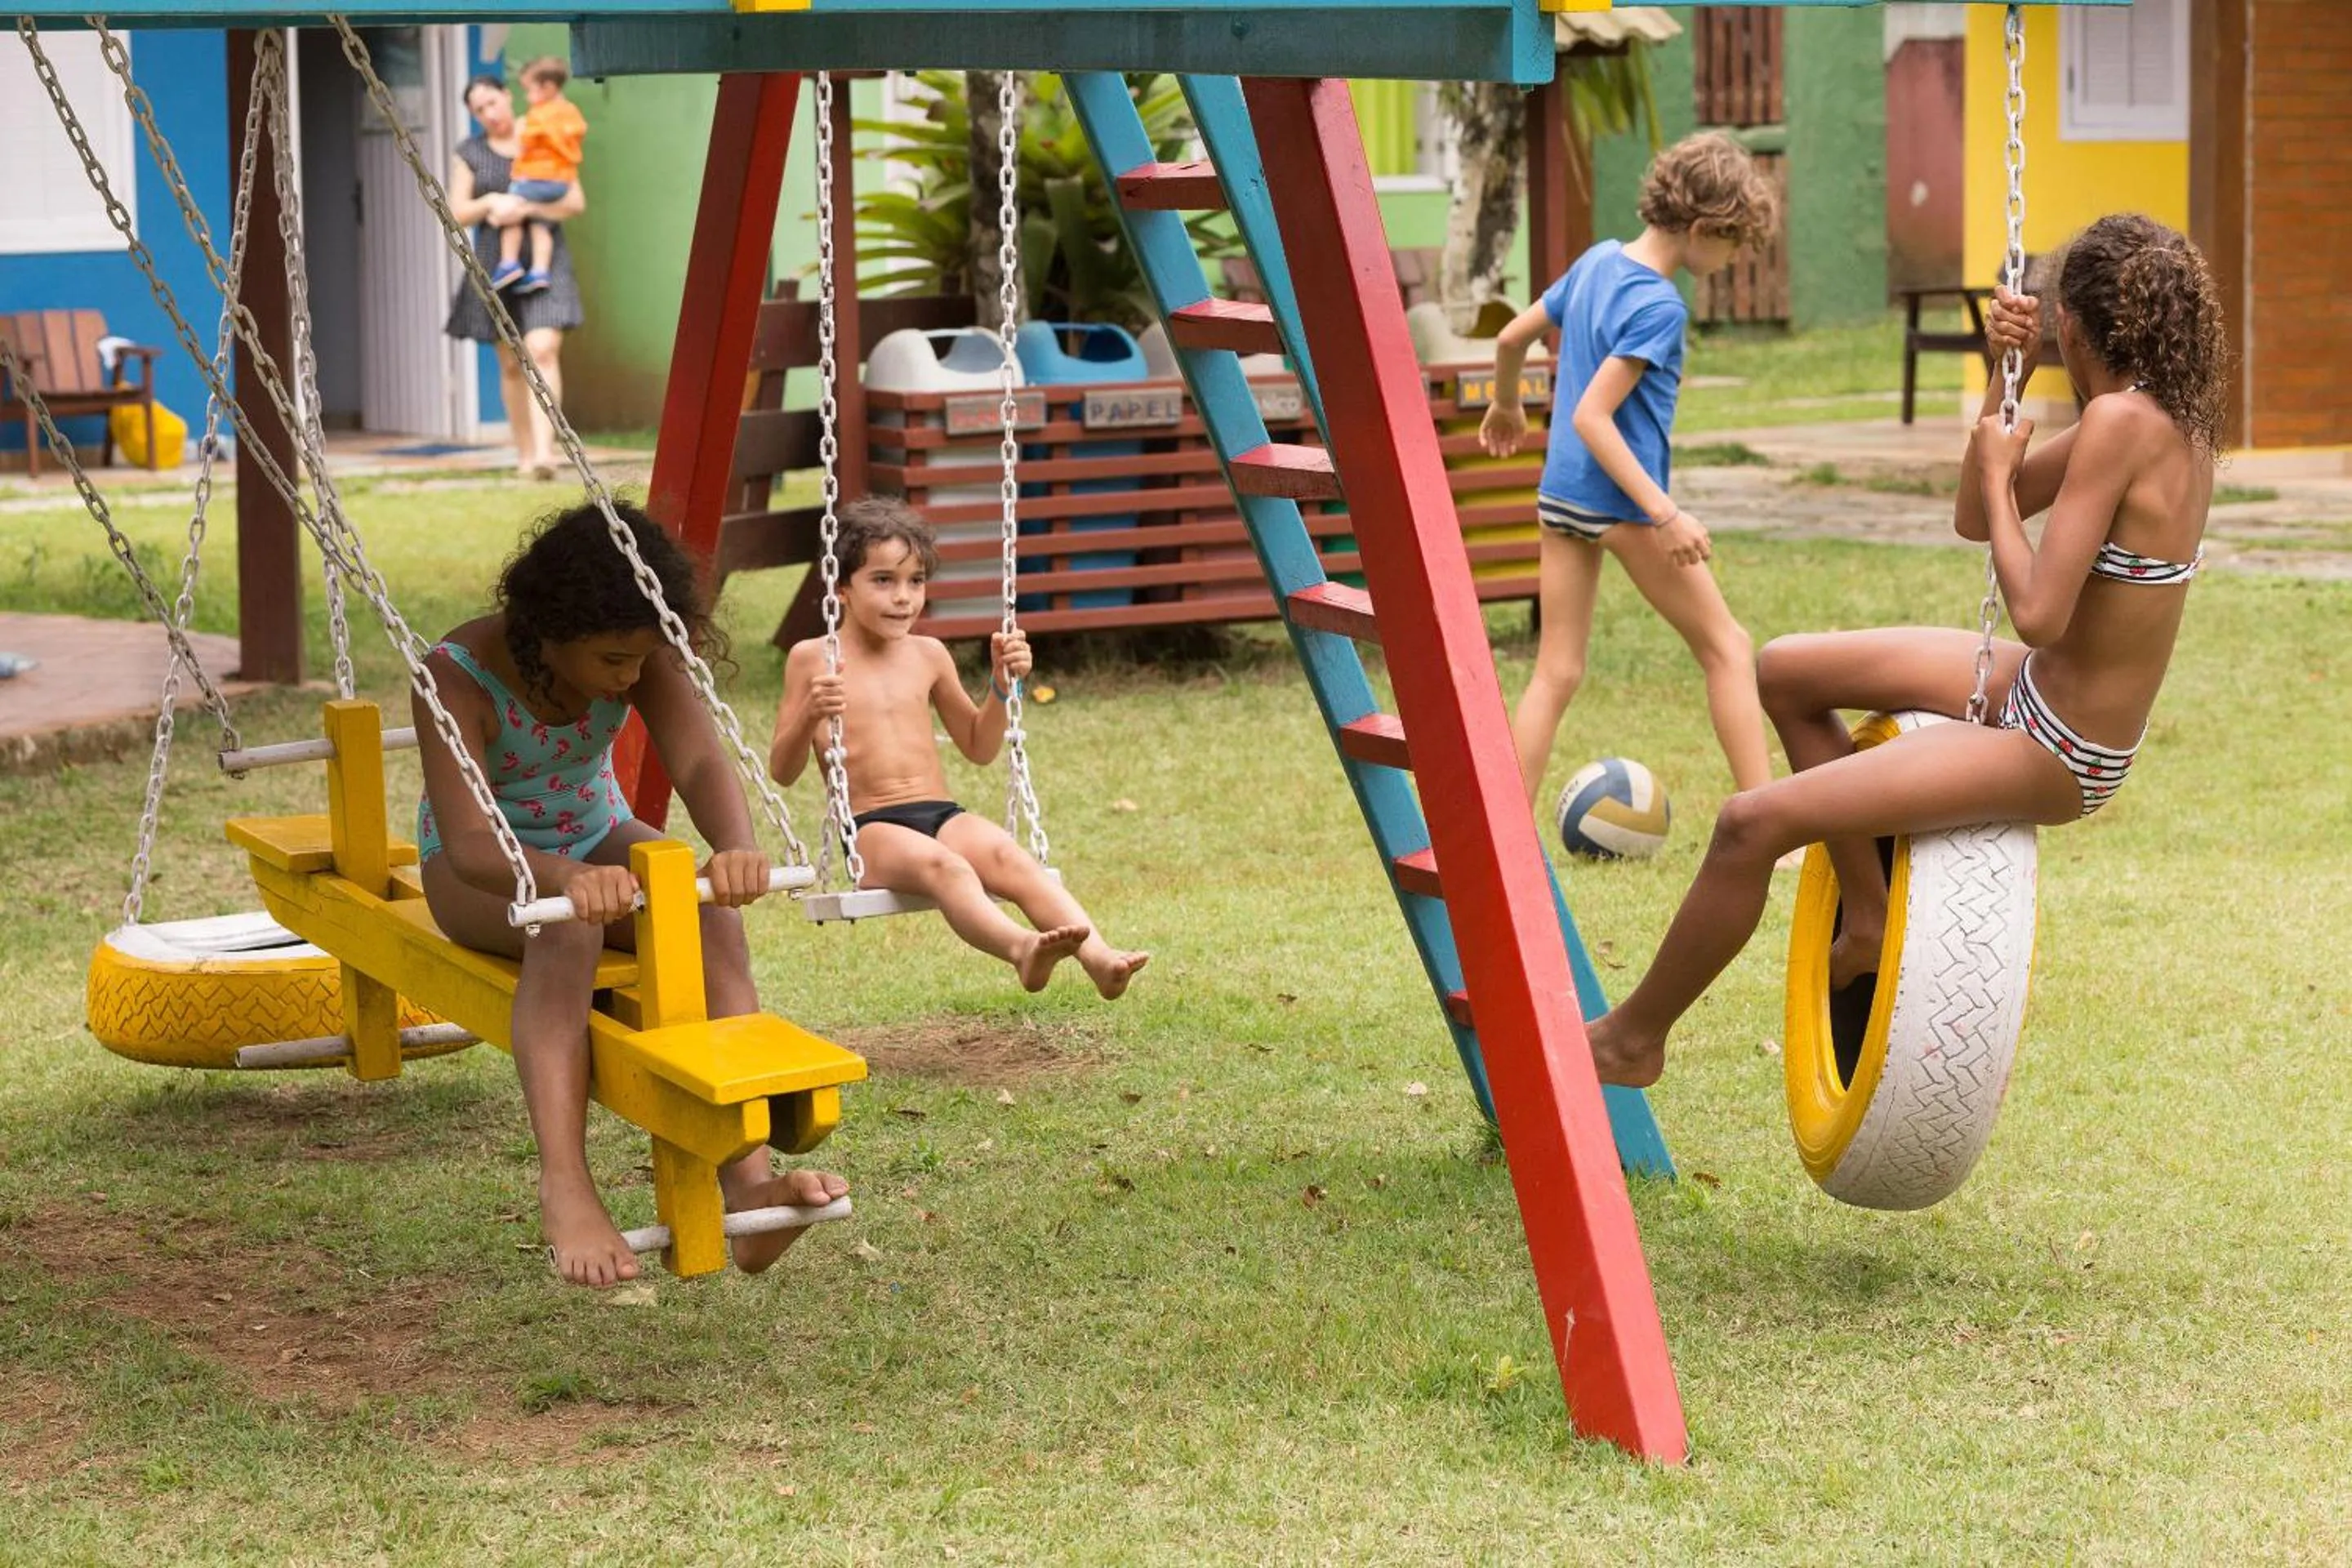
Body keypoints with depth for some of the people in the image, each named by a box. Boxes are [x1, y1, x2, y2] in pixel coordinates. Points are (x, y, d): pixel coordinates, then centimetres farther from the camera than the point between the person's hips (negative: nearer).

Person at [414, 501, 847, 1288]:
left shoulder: (640, 658, -16)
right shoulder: (457, 676, -29)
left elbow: (699, 759, -29)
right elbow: (465, 842, -39)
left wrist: (736, 846, -52)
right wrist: (568, 877, -59)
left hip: (597, 837, 4)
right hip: (486, 867, -4)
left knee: (713, 914, -28)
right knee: (568, 927, -40)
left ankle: (745, 1172, -38)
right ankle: (564, 1189, -49)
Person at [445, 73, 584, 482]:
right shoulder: (468, 154, 10)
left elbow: (576, 202, -1)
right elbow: (459, 212, 5)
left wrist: (526, 209, -15)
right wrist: (490, 203, -15)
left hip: (544, 259, -2)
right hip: (495, 262, 2)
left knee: (543, 351, -18)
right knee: (511, 363, 5)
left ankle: (545, 451, -27)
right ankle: (524, 453, 15)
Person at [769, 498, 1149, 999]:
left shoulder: (928, 656, 16)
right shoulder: (811, 658, 5)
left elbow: (979, 748, 25)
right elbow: (782, 771, 3)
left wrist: (1002, 684, 8)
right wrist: (809, 715, -16)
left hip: (943, 814, 4)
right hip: (873, 827, -4)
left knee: (1008, 855, -30)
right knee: (940, 864, -38)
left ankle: (1097, 955, -50)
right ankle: (1022, 948, -65)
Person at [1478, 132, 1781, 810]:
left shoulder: (1598, 260, 7)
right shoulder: (1658, 306, -18)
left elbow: (1512, 337, 18)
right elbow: (1592, 418, -24)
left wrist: (1506, 408, 37)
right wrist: (1667, 514, -26)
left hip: (1560, 494, 8)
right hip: (1620, 500, -8)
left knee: (1556, 672, 8)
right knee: (1727, 648, 6)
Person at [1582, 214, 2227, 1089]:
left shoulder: (2121, 422, -26)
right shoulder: (2173, 418, 2)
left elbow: (2037, 615, -30)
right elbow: (1975, 521, 10)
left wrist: (1997, 475, -16)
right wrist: (2005, 381, -3)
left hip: (2051, 753, -10)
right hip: (2036, 690, 10)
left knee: (1752, 823, -13)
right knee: (1785, 672, 16)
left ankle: (1635, 1037, 5)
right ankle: (1870, 920, 21)